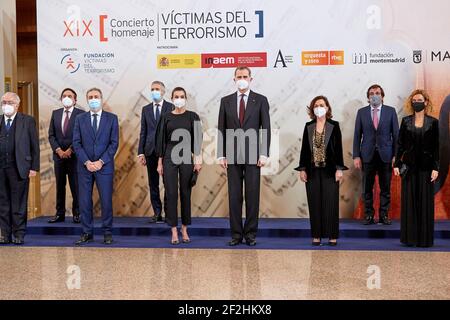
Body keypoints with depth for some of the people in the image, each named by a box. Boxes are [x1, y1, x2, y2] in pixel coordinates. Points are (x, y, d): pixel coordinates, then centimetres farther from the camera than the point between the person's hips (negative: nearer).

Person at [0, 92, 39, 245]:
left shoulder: (28, 121, 3)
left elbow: (35, 145, 1)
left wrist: (34, 167, -5)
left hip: (19, 168, -3)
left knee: (19, 204, 2)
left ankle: (19, 234, 11)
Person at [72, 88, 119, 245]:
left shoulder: (112, 118, 4)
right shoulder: (80, 119, 8)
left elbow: (114, 143, -2)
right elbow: (76, 143, 3)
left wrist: (101, 161, -11)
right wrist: (87, 162, -9)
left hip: (104, 166, -2)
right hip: (85, 166, 2)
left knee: (106, 200, 0)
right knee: (84, 201, 3)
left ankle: (107, 233, 11)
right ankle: (87, 233, 13)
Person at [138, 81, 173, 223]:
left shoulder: (171, 108, 3)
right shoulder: (146, 109, 13)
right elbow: (143, 132, 11)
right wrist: (141, 152, 3)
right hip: (151, 151, 4)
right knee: (153, 184, 7)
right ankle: (157, 213, 15)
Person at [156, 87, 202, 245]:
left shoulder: (193, 116, 3)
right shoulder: (166, 117, 6)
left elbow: (197, 139, 0)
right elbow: (161, 140, 7)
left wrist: (198, 160, -7)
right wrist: (159, 162, 3)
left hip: (187, 158, 0)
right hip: (170, 158, 1)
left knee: (186, 193, 5)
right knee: (171, 194, -2)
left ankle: (184, 230, 16)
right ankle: (174, 231, 4)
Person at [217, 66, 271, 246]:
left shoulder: (260, 100, 4)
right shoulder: (226, 101, 9)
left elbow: (266, 128, 1)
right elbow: (221, 129, 8)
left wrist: (264, 154, -8)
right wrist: (221, 155, 0)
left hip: (253, 155, -1)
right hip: (232, 155, 2)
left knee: (252, 196, 2)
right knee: (234, 196, 4)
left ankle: (250, 233, 11)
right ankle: (236, 233, 12)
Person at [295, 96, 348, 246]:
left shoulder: (334, 126, 1)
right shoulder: (308, 127, 8)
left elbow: (339, 148, -2)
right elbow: (304, 149, 8)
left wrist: (339, 168, -8)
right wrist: (302, 169, 3)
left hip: (329, 170, -2)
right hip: (313, 170, 2)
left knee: (331, 202, 0)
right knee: (315, 203, 4)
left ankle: (332, 235, 8)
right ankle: (316, 235, 12)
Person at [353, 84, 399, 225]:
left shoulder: (391, 111, 4)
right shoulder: (361, 112, 5)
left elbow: (396, 134, 3)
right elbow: (357, 135, 4)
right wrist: (356, 156, -3)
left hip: (386, 155, 0)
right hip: (367, 155, 0)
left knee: (385, 187, 5)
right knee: (367, 188, 4)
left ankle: (384, 215, 15)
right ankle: (369, 215, 14)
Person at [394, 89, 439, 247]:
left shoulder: (433, 122, 1)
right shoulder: (406, 121, 5)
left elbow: (436, 147, -1)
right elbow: (400, 144, 5)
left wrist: (435, 168, -8)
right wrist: (396, 164, -2)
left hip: (426, 167, -1)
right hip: (409, 166, 1)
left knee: (426, 201, 2)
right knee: (409, 201, 3)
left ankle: (425, 237, 10)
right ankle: (410, 237, 10)